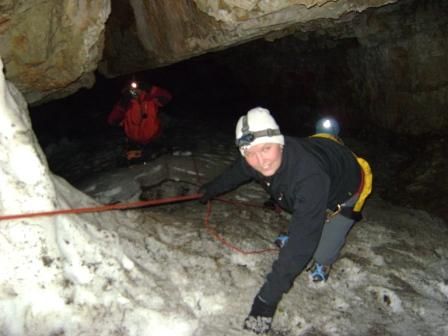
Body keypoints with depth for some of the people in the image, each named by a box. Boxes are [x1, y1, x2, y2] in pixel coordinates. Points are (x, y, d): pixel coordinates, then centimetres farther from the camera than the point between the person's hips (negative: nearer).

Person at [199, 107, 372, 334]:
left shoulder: (309, 175, -49)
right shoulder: (253, 160, -29)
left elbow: (303, 240, -49)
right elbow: (235, 173, -3)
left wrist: (268, 297, -47)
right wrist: (211, 189, 18)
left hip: (344, 190, -5)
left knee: (320, 254, -7)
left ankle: (324, 263, 26)